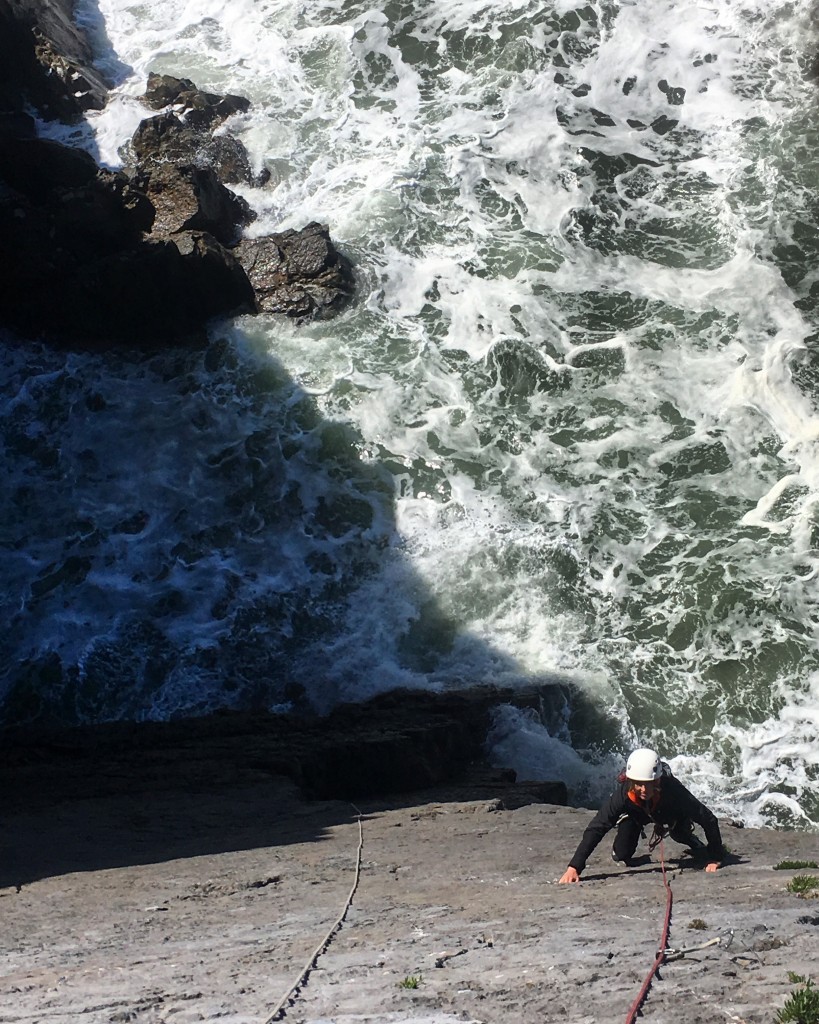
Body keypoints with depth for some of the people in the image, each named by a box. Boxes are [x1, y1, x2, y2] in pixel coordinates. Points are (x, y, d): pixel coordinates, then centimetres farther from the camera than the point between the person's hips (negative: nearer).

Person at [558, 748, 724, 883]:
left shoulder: (673, 790, -45)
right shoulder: (624, 793, -43)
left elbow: (709, 820, -37)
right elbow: (595, 828, -43)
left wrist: (714, 859, -38)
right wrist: (574, 867, -51)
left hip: (671, 815, 2)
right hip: (636, 814, -2)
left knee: (679, 835, -13)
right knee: (621, 857, -10)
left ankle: (693, 842, 21)